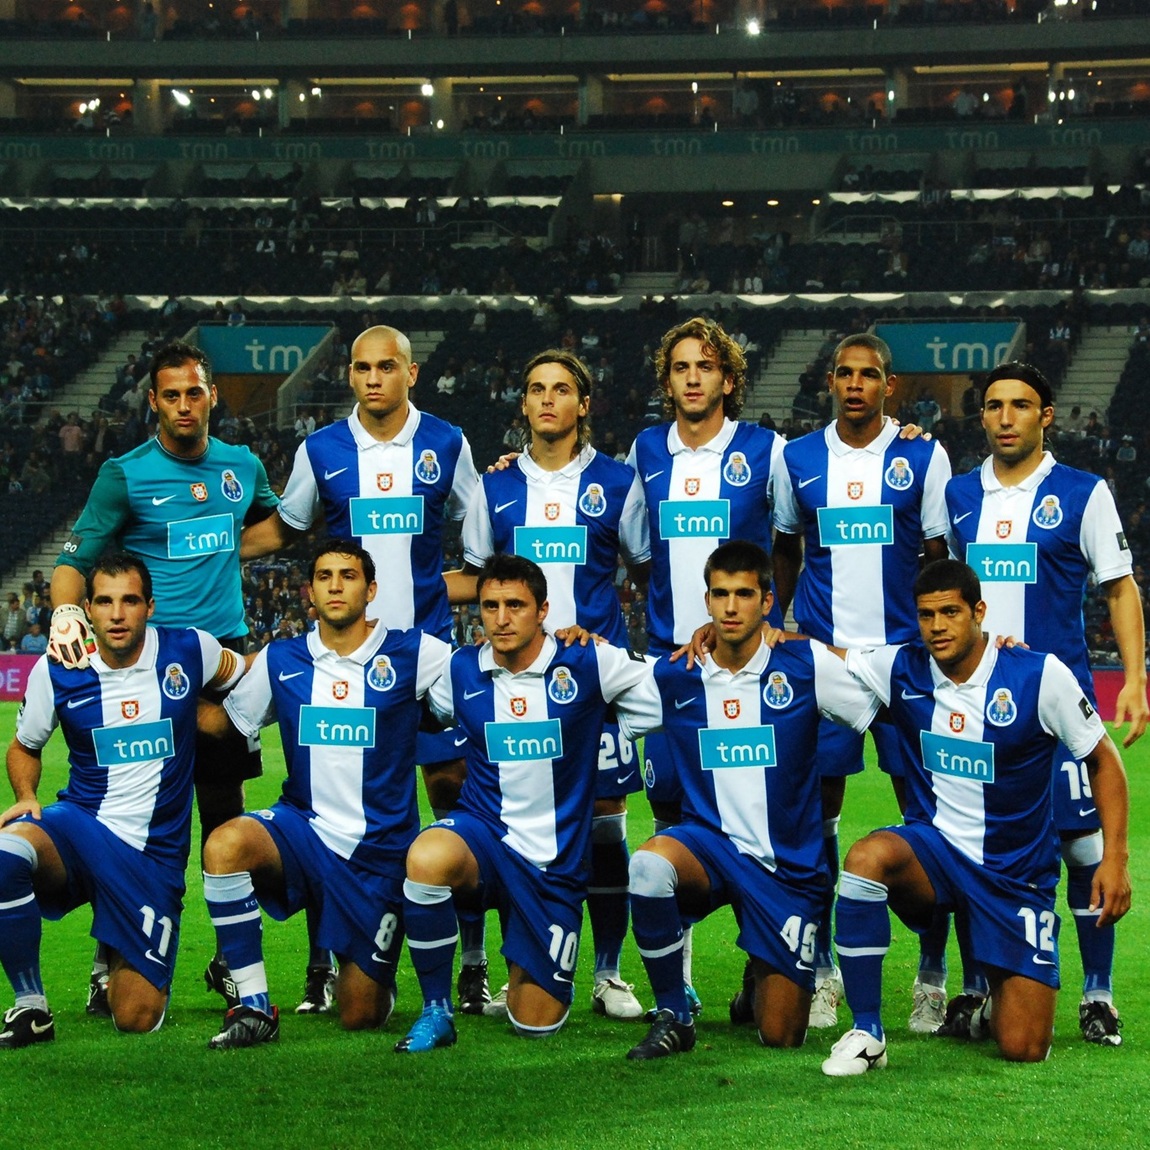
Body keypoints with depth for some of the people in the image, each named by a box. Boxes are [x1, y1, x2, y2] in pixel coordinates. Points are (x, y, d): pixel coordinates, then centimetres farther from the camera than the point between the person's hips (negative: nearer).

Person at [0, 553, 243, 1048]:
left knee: (137, 1021, -6)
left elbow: (241, 675, 19)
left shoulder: (189, 651, -4)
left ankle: (118, 962, 33)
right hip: (81, 825, 0)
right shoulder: (55, 671, -3)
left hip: (155, 854, 0)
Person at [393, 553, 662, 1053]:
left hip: (555, 859, 0)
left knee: (536, 1023, 1)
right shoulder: (460, 670, -1)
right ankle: (436, 1011, -20)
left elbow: (655, 697, 4)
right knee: (427, 858, -39)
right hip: (484, 830, 1)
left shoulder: (585, 664, -8)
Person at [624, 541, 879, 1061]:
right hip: (709, 842, 0)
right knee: (648, 863, -37)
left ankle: (763, 982, 38)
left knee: (781, 1036, -1)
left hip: (788, 864, 0)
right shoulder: (672, 677, -1)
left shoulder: (805, 665, -5)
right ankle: (672, 1016, -17)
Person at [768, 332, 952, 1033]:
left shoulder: (922, 457, 2)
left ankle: (933, 977, 7)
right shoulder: (798, 461, 8)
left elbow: (940, 558, 5)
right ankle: (821, 970, 12)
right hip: (821, 654, 2)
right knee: (817, 811, 2)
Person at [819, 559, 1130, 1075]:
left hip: (1016, 873, -1)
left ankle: (1002, 997, 30)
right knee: (866, 856, -36)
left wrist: (1114, 857, -10)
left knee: (1024, 1049, -10)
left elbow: (1102, 760, -2)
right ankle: (866, 1032, -23)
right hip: (931, 850, 1)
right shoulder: (902, 669, -4)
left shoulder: (1039, 675, -11)